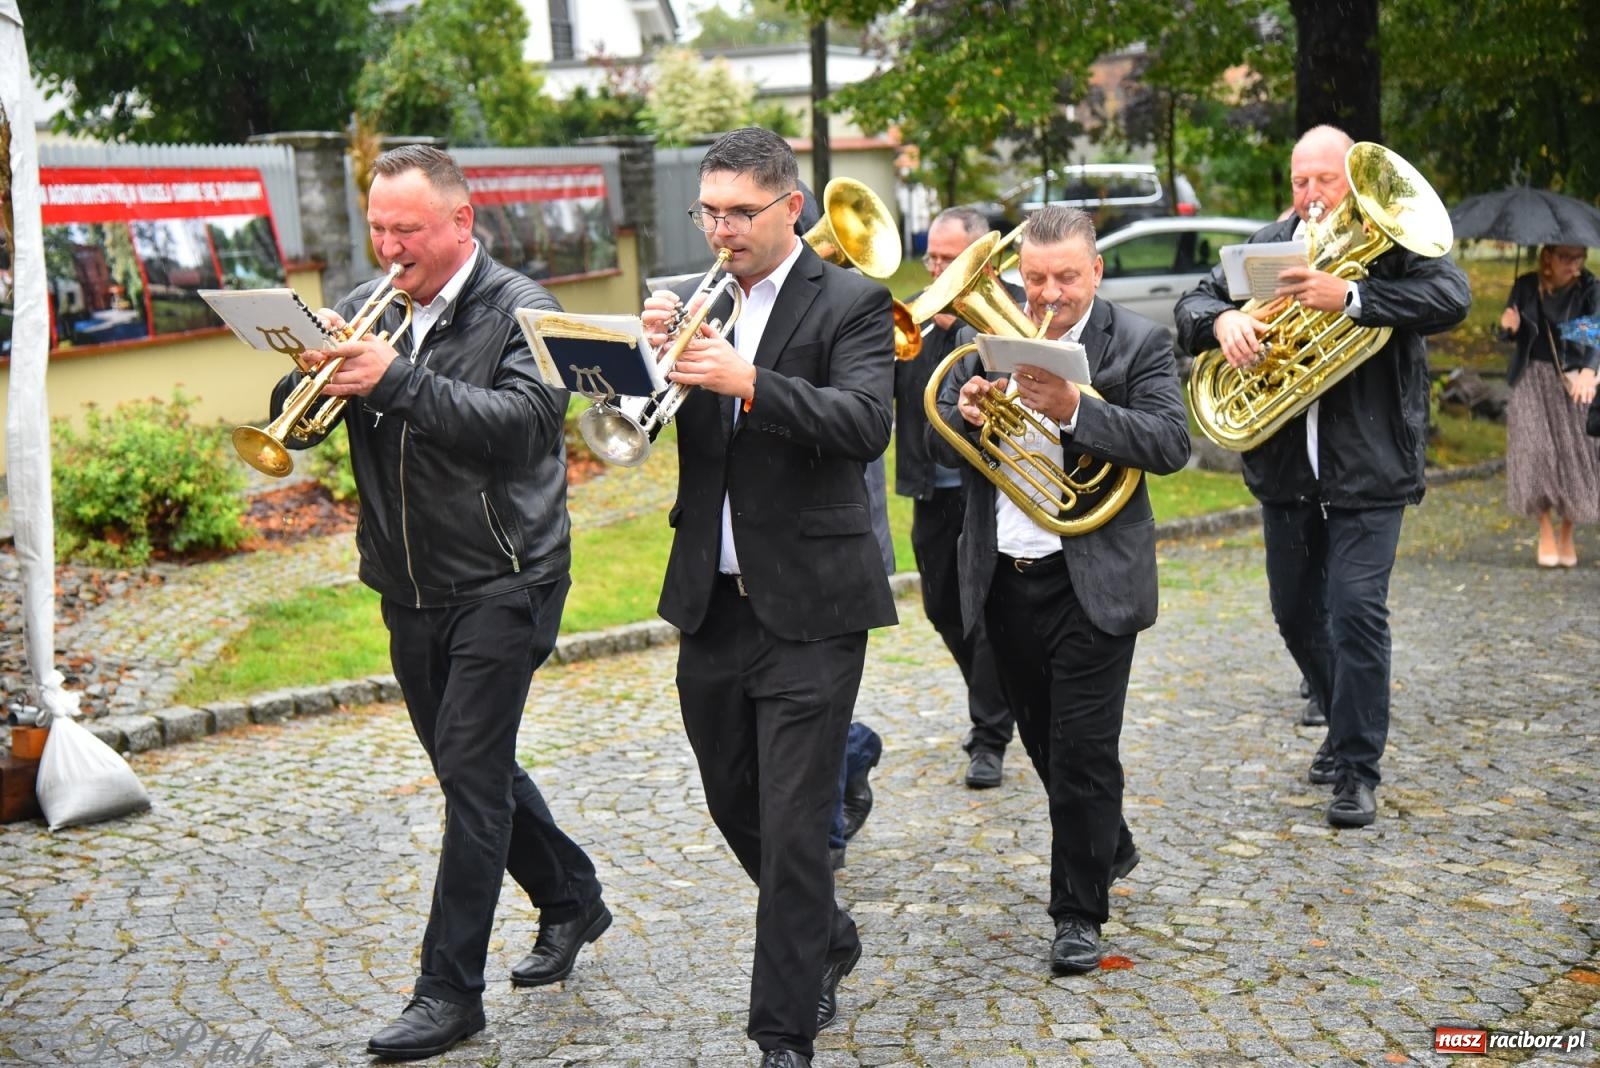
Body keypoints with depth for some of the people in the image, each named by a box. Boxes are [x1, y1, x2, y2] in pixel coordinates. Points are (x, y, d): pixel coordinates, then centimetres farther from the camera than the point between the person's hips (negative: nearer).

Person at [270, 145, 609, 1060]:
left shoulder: (520, 310, -9)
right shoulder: (368, 310, 7)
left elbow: (522, 422, -24)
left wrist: (400, 379, -32)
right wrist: (315, 371, -19)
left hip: (501, 582, -6)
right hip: (409, 590, 7)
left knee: (471, 776, -7)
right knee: (475, 770, 16)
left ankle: (451, 990, 1)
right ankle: (572, 900, 37)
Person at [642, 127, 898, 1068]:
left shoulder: (852, 303, -5)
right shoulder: (696, 303, 10)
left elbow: (866, 425, -21)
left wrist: (747, 382, -32)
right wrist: (654, 351, -15)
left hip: (808, 606, -6)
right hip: (711, 602, 6)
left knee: (793, 828, -4)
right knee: (736, 808, 18)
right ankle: (829, 941, 42)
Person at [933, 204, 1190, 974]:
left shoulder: (1138, 344, -5)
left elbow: (1171, 444, -17)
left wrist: (1074, 409, -29)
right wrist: (966, 414, -16)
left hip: (1092, 580, -5)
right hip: (1003, 578, 5)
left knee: (1083, 750, -3)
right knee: (1044, 741, 18)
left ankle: (1079, 914, 10)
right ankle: (1109, 849, 43)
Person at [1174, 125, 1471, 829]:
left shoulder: (1392, 242, -4)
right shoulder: (1267, 246, 9)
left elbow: (1451, 297, -22)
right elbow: (1191, 306, 7)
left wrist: (1350, 297, -33)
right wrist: (1222, 318, -18)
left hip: (1370, 469, -5)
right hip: (1285, 469, 5)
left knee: (1356, 611, -11)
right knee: (1295, 611, 16)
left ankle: (1357, 769, 1)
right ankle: (1345, 724, 39)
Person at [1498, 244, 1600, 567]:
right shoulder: (1526, 286, -1)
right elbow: (1509, 334, 7)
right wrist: (1509, 327, -18)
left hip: (1571, 379, -1)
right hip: (1532, 377, 1)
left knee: (1572, 452, -3)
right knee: (1536, 449, -10)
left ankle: (1567, 533, 13)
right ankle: (1545, 530, 1)